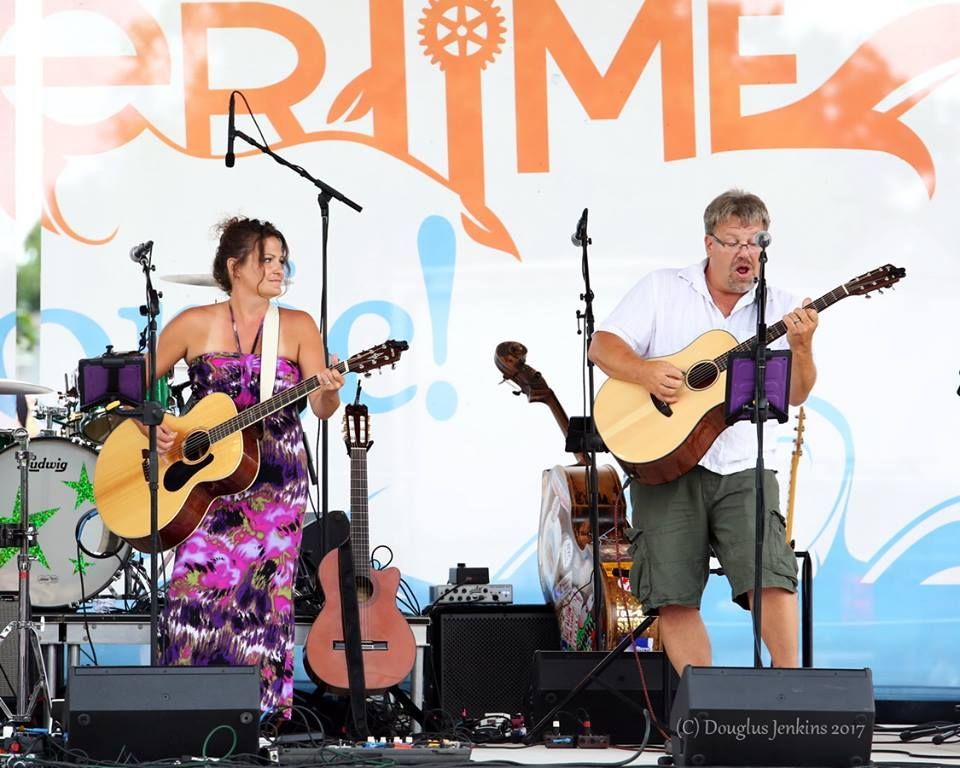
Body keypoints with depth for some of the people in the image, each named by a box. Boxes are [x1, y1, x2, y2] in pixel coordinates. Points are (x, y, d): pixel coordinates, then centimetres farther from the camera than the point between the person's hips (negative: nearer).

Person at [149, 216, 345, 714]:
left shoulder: (297, 327, 4)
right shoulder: (195, 325, 2)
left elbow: (322, 408, -5)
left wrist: (328, 392, -26)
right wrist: (150, 425, -8)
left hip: (276, 481, 1)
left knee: (265, 593, -4)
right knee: (196, 585, -11)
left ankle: (263, 713, 3)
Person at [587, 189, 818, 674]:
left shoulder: (779, 309, 10)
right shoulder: (663, 289, 8)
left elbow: (796, 395, 4)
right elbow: (603, 346, 1)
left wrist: (801, 348, -16)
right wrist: (646, 372, -17)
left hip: (743, 469, 0)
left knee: (770, 575, -18)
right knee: (673, 594, -5)